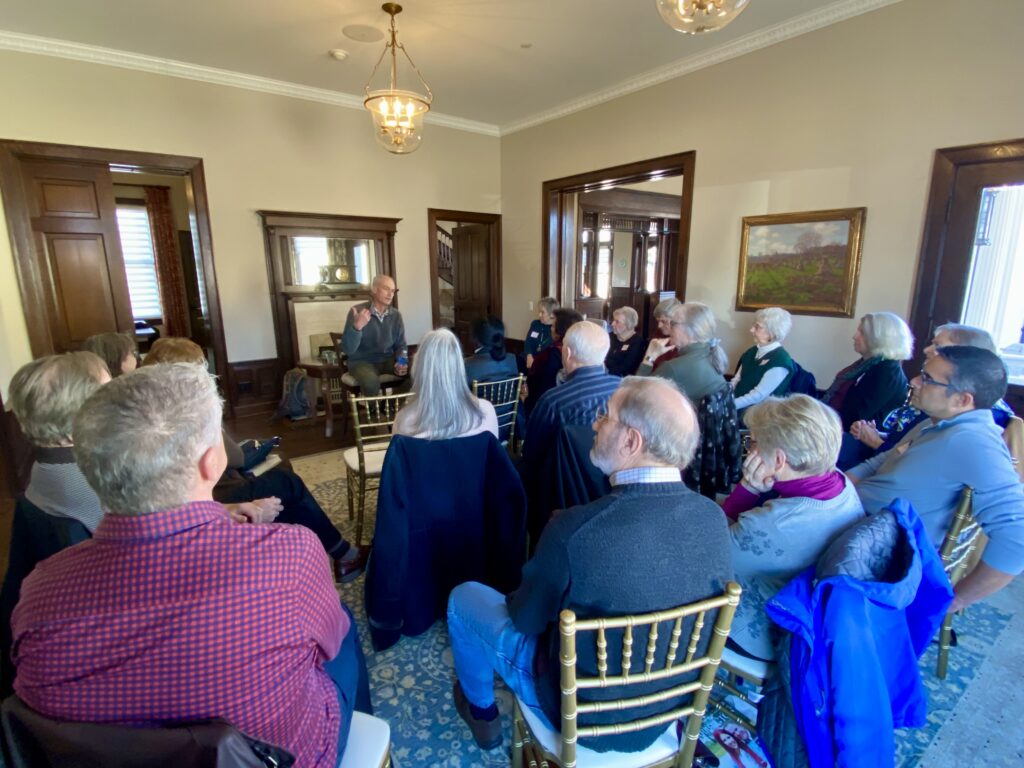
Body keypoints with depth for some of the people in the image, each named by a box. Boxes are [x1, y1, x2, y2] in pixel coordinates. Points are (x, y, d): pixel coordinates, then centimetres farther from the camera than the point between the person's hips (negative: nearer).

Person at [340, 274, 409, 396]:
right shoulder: (358, 311, -10)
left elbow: (401, 345, 10)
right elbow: (348, 349, -16)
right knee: (371, 381, -36)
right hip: (362, 361, -4)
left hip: (388, 360, 5)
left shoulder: (396, 315, 3)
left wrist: (402, 362, -12)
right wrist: (357, 327, -33)